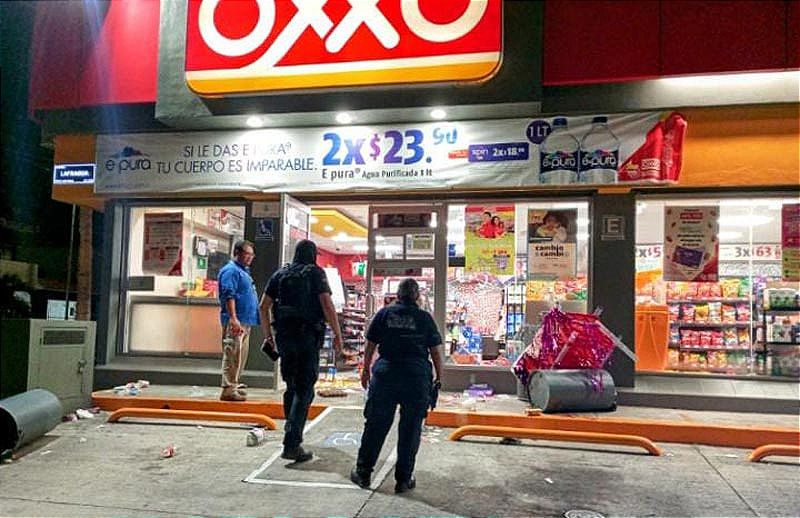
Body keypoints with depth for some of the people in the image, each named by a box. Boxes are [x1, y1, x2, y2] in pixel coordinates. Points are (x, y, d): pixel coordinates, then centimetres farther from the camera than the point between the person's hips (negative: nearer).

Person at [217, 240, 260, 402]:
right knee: (233, 355, -10)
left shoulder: (243, 271, 21)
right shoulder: (231, 270, -10)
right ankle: (228, 389, -8)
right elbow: (229, 296, -19)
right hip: (236, 321, -10)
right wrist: (233, 318, -26)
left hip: (245, 321, 10)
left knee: (241, 355, 14)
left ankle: (234, 385, 23)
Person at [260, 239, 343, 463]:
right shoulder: (316, 273, -1)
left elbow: (263, 306, 13)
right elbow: (327, 305, -12)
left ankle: (293, 434, 30)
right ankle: (291, 444, -12)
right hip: (307, 337, -5)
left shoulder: (280, 274, 13)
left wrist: (268, 335, 22)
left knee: (291, 387, 18)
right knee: (304, 390, -4)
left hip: (284, 336, 5)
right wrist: (338, 335, -8)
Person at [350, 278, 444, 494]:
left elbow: (370, 345, 6)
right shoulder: (424, 318, 3)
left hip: (386, 373, 1)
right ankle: (404, 479, 15)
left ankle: (363, 473, 20)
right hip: (417, 376, -1)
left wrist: (366, 370, 16)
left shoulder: (384, 314, 5)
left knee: (375, 425, 10)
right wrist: (439, 378, 10)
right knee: (410, 428, 9)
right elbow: (436, 350, 2)